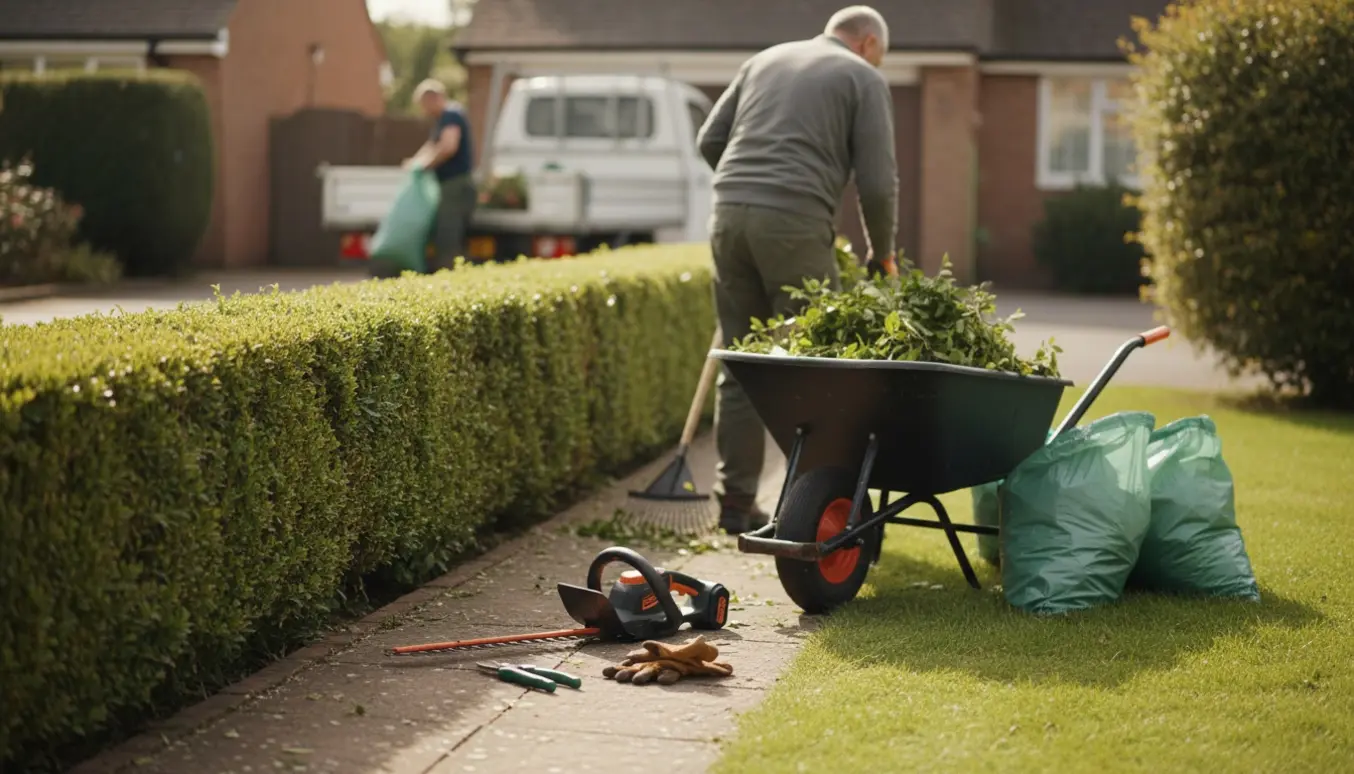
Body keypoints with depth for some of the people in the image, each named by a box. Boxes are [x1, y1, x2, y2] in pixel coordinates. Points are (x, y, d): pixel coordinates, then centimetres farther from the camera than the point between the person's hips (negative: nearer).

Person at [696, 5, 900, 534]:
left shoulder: (765, 61, 24)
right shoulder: (863, 79, 8)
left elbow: (710, 141, 19)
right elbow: (877, 181, 1)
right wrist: (881, 254, 15)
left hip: (729, 213, 5)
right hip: (796, 221, -5)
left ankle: (735, 502, 12)